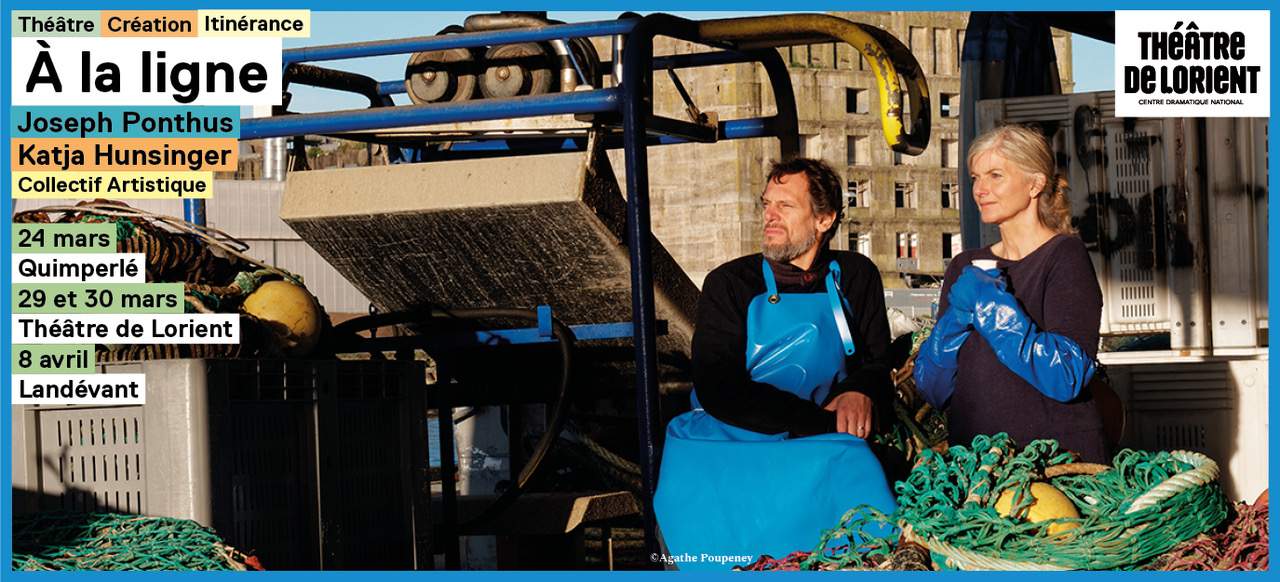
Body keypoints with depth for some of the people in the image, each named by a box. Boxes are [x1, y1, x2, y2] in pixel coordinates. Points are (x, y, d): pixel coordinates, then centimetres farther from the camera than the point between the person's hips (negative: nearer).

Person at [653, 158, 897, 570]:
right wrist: (820, 423, -16)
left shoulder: (855, 278, 11)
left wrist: (861, 392, -12)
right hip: (726, 452, -2)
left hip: (820, 451, 2)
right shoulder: (730, 284, 2)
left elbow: (876, 363, 16)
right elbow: (718, 391, -9)